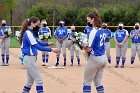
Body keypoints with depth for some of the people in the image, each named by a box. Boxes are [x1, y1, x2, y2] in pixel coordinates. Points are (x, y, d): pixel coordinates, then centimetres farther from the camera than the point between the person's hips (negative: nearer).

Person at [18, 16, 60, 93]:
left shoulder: (29, 32, 13)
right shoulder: (28, 33, -17)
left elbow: (38, 43, 21)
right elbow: (37, 46, -23)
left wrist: (47, 44, 5)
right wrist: (51, 50, -24)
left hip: (30, 59, 10)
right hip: (30, 59, -10)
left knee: (30, 81, 15)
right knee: (39, 80, -6)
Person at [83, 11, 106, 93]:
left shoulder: (94, 31, -16)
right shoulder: (102, 31, 8)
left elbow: (89, 49, -18)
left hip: (95, 58, -8)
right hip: (103, 58, 8)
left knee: (87, 82, 3)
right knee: (98, 82, 13)